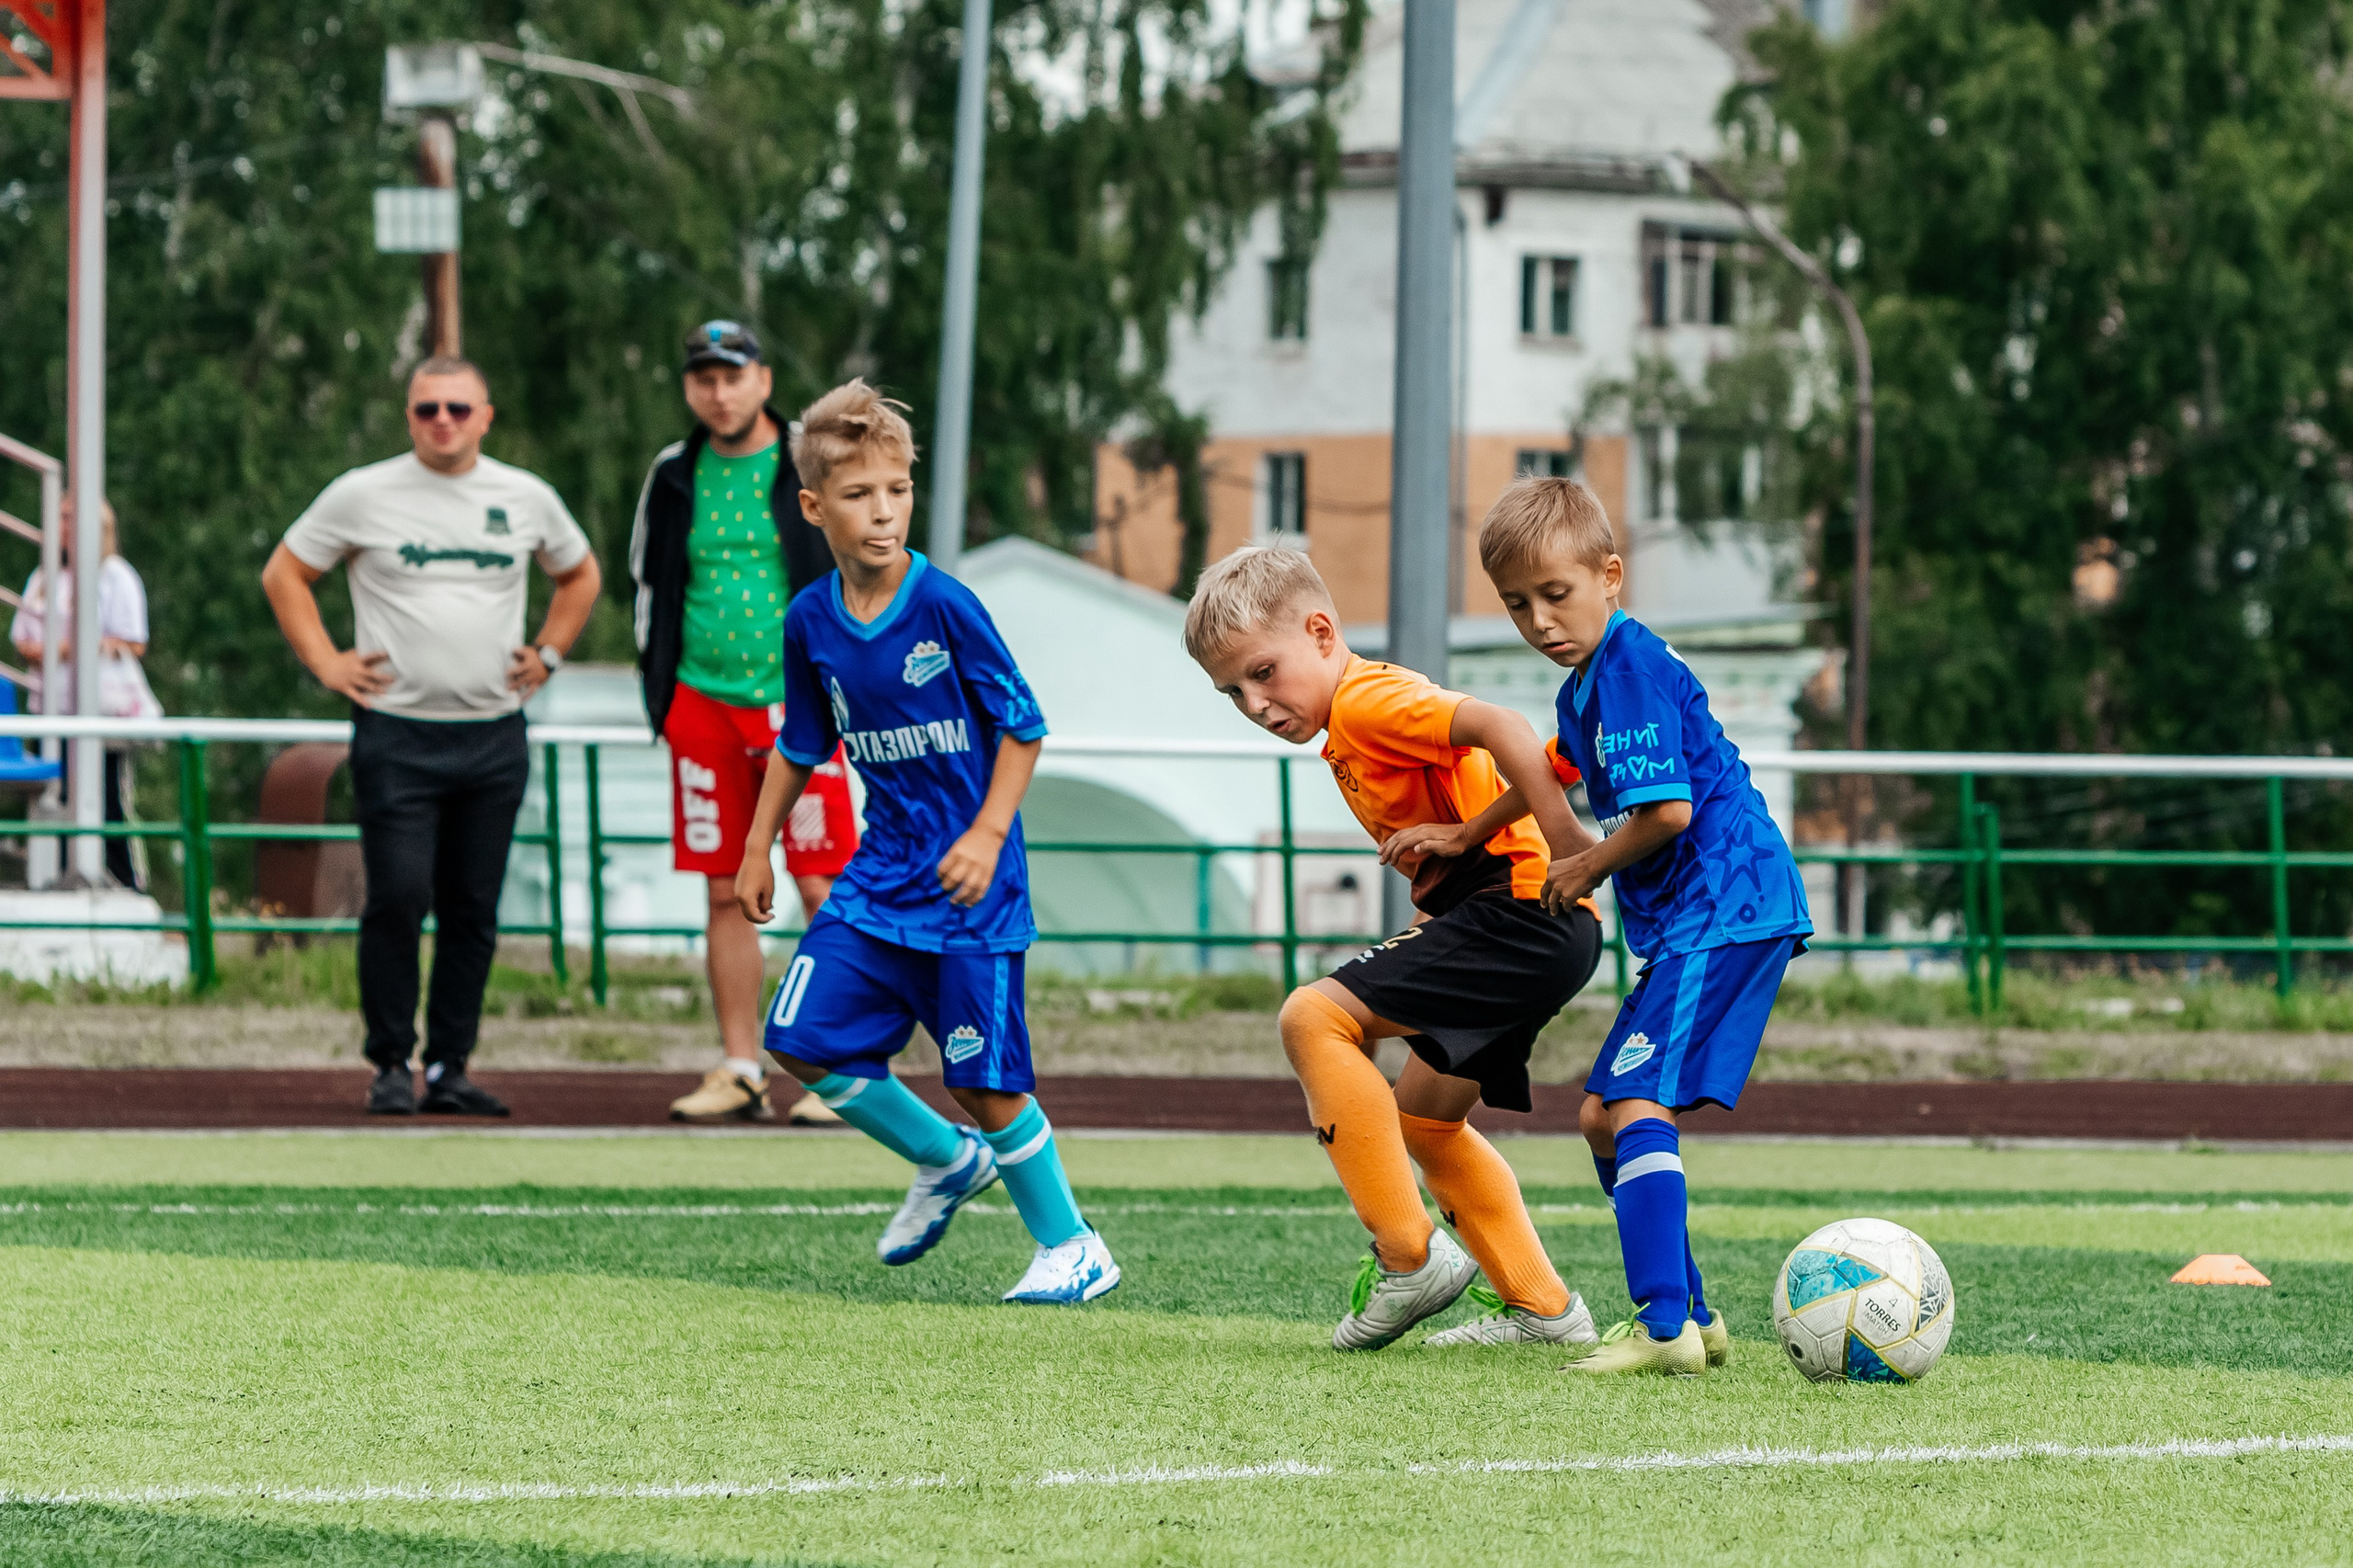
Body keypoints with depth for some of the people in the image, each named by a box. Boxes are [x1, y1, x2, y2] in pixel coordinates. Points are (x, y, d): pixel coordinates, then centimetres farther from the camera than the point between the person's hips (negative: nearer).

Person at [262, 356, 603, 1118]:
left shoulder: (527, 498, 9)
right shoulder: (364, 495, 0)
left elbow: (579, 575, 26)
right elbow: (284, 574, 8)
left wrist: (547, 655, 13)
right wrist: (326, 662, -1)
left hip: (494, 735, 3)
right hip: (397, 733, -3)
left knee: (473, 911, 4)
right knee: (398, 899, -10)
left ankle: (450, 1067, 12)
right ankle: (391, 1064, 1)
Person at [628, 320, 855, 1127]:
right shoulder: (673, 477, 9)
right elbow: (649, 580, 19)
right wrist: (658, 689, 10)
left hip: (797, 705, -3)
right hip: (703, 701, 3)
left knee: (824, 889, -7)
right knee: (726, 893, 4)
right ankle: (740, 1071, 9)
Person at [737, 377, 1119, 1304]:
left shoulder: (946, 608, -14)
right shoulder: (811, 624, 1)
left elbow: (1024, 727, -8)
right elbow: (801, 747, 17)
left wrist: (988, 833, -17)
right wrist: (758, 847, 16)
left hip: (967, 886, -6)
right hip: (882, 872, 6)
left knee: (984, 1079, -4)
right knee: (804, 1042, -2)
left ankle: (1072, 1248, 14)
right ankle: (947, 1162, 21)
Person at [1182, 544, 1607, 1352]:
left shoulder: (1367, 698, -10)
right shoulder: (1351, 738, 23)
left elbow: (1500, 729, -25)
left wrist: (1570, 853, -27)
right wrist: (1463, 835, -3)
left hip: (1522, 908, -11)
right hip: (1535, 929, 11)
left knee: (1314, 1017, -17)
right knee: (1422, 1115, 25)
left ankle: (1409, 1257, -16)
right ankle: (1542, 1307, 27)